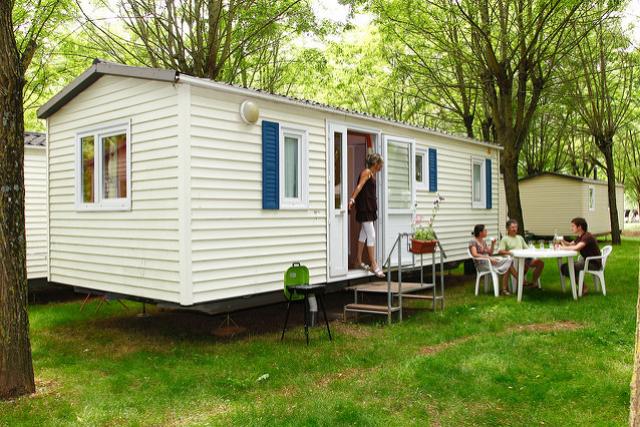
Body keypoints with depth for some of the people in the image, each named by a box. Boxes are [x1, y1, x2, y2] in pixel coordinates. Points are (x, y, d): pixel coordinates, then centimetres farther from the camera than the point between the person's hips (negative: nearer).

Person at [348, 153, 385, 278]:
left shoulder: (372, 174, 17)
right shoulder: (366, 172, -10)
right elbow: (359, 186, -23)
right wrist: (352, 199, -35)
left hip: (370, 208, 10)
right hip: (364, 208, -10)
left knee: (364, 234, 15)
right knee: (371, 235, -10)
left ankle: (358, 260, 24)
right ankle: (374, 265, -8)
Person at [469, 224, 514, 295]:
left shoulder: (483, 241, 17)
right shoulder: (473, 241, -7)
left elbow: (490, 253, 18)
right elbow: (475, 254, -21)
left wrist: (493, 244, 3)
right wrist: (489, 258, -25)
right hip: (481, 264, -8)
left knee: (508, 260, -14)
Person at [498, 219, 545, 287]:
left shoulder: (520, 237, 27)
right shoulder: (505, 239, 6)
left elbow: (527, 248, 26)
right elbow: (500, 251, -7)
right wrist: (508, 252, -26)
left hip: (524, 258, 7)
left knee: (540, 262, -16)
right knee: (526, 264, -37)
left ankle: (533, 282, -6)